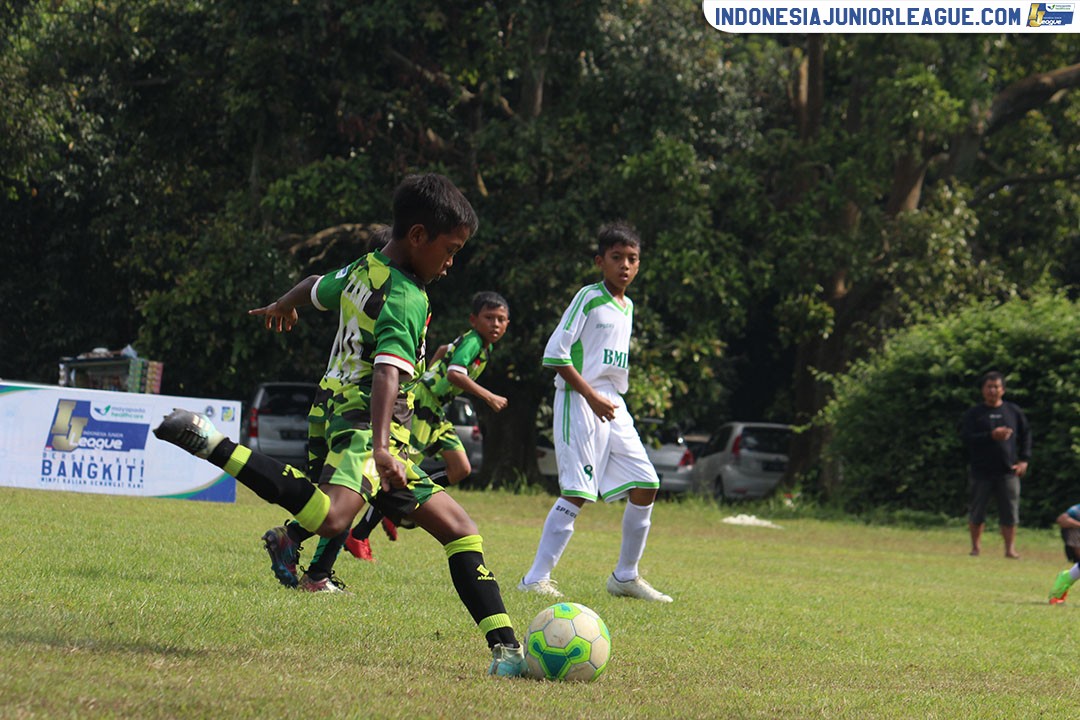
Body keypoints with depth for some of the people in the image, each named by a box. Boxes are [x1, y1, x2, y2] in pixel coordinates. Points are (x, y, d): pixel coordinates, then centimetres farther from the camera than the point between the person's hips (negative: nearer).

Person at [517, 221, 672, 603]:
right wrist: (590, 395, -17)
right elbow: (555, 353, -13)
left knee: (646, 485, 3)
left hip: (612, 406, 8)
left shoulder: (628, 307, 17)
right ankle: (536, 578, -11)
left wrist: (610, 399, 14)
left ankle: (625, 576, 13)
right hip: (579, 402, -8)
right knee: (577, 493, -14)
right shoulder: (589, 298, -7)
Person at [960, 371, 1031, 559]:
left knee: (1010, 512, -2)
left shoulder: (1014, 412, 10)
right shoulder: (974, 414, 2)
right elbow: (966, 437, -9)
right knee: (977, 512, 4)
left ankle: (1010, 548, 3)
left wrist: (1023, 460, 4)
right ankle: (976, 547, 15)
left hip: (1008, 471, 1)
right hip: (982, 471, -1)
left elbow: (1026, 436, 15)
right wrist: (991, 436, -19)